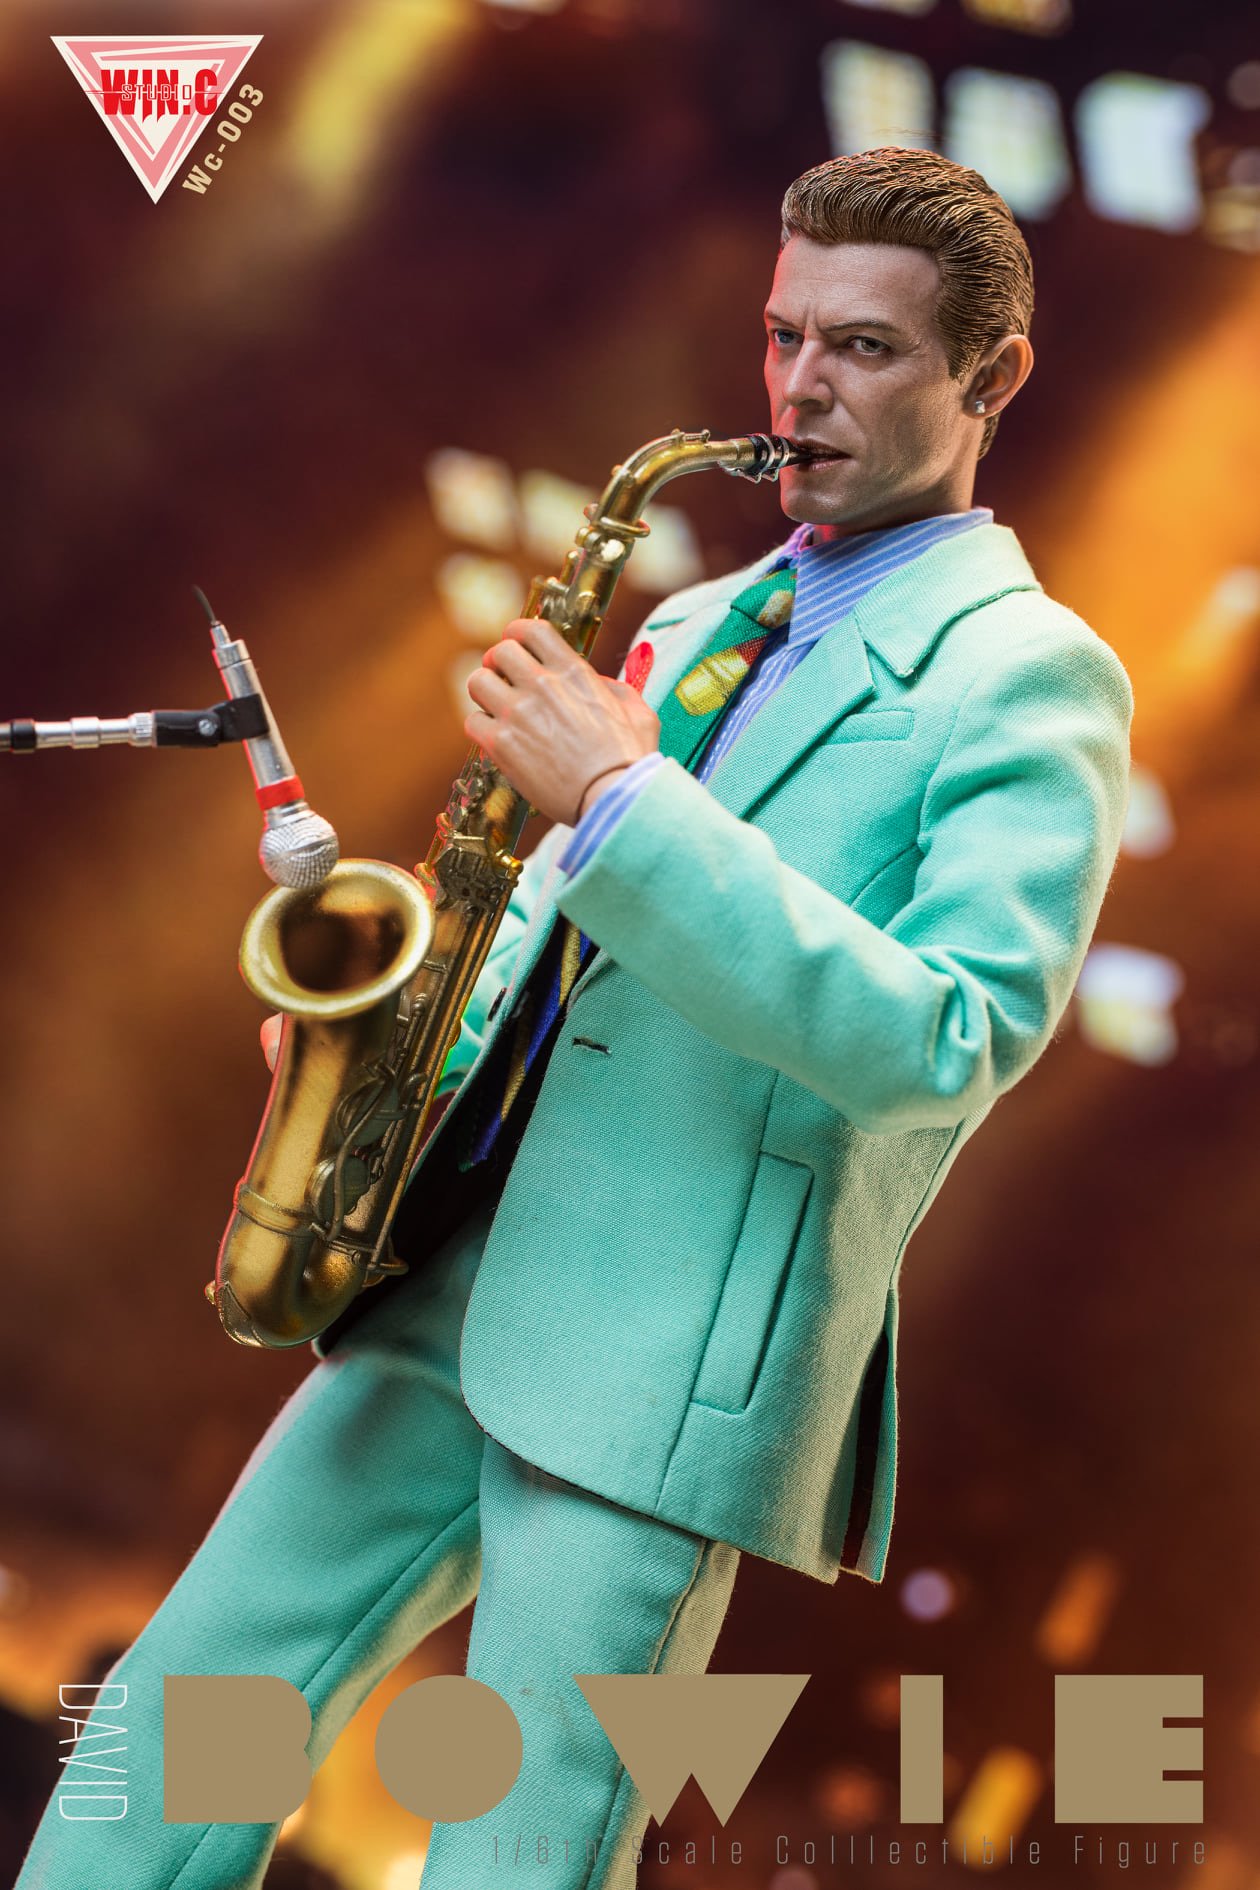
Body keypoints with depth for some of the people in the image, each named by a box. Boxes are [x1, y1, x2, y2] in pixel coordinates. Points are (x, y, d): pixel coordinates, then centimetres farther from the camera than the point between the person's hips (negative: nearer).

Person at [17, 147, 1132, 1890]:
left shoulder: (1029, 673, -5)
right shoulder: (694, 628, 19)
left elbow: (945, 1044, -18)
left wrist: (619, 797, -20)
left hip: (675, 1354, -7)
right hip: (451, 1277, 7)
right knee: (173, 1720, 6)